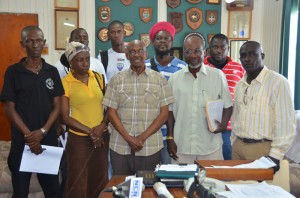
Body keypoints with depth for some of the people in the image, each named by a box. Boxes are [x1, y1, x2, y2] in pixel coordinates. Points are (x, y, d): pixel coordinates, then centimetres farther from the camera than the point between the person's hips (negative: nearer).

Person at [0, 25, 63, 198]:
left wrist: (42, 132, -11)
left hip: (49, 139, 2)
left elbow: (57, 106, 3)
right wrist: (28, 135, -13)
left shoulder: (52, 71, 5)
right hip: (21, 140, -2)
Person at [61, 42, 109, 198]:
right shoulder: (65, 83, -7)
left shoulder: (98, 77, 5)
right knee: (78, 183, 6)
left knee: (100, 181, 12)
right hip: (79, 138, -3)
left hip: (102, 137, 4)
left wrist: (102, 126, -8)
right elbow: (65, 117, -8)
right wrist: (89, 131, -14)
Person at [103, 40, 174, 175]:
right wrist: (128, 138, -9)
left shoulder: (159, 79, 4)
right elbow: (111, 113, 3)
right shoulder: (117, 80, 6)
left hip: (150, 147, 0)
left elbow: (164, 113, 1)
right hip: (120, 147, 1)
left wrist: (143, 137, -9)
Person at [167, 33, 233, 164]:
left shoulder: (218, 75, 0)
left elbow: (228, 105, 6)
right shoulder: (174, 78, 4)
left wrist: (224, 123, -12)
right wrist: (170, 138, 4)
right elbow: (170, 110, 8)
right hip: (181, 147, 1)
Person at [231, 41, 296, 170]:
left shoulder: (278, 82, -11)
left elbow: (285, 123, -13)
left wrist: (275, 156, -14)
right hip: (238, 146, 6)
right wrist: (236, 142, 13)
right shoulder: (239, 85, 10)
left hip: (262, 148, -6)